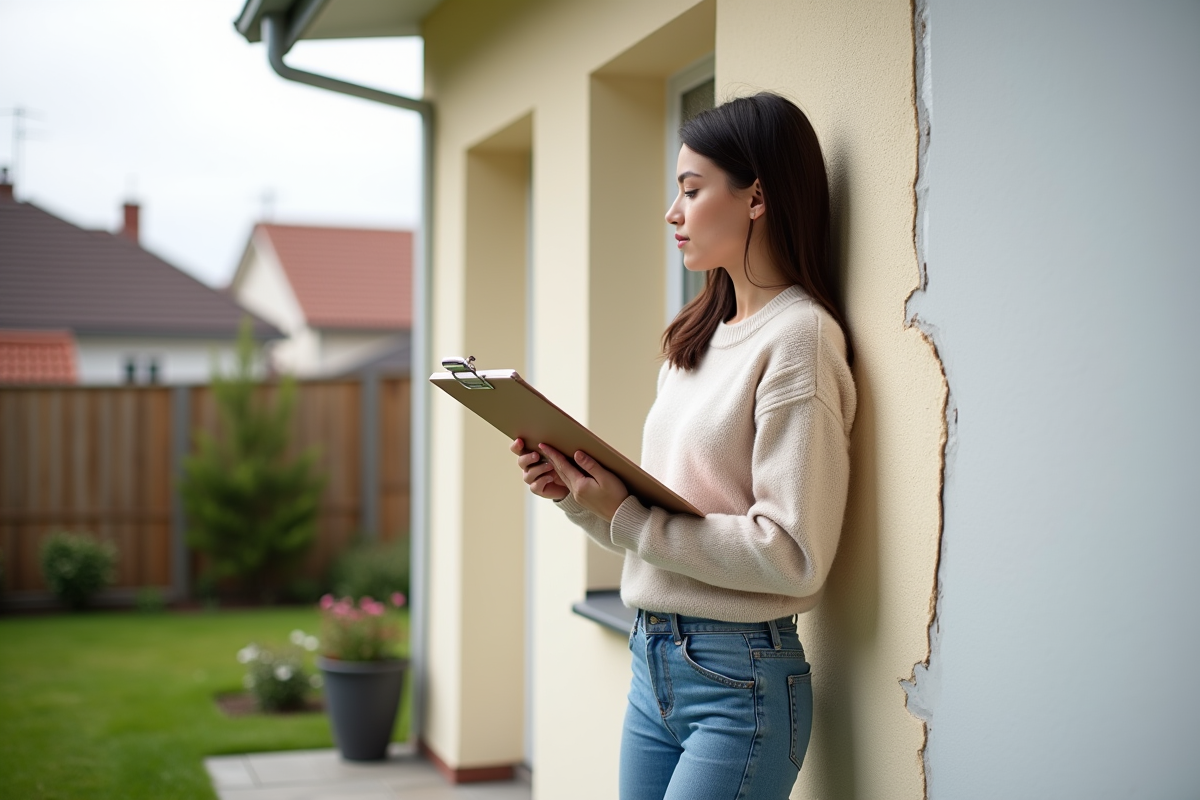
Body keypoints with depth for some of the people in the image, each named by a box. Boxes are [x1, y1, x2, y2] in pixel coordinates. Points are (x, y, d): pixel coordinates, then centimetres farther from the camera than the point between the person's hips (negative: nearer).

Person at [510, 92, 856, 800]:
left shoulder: (799, 335, -12)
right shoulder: (699, 338, 13)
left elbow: (791, 554, -20)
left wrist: (628, 517, -17)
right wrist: (577, 492, -2)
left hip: (740, 680, -7)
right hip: (653, 665, 8)